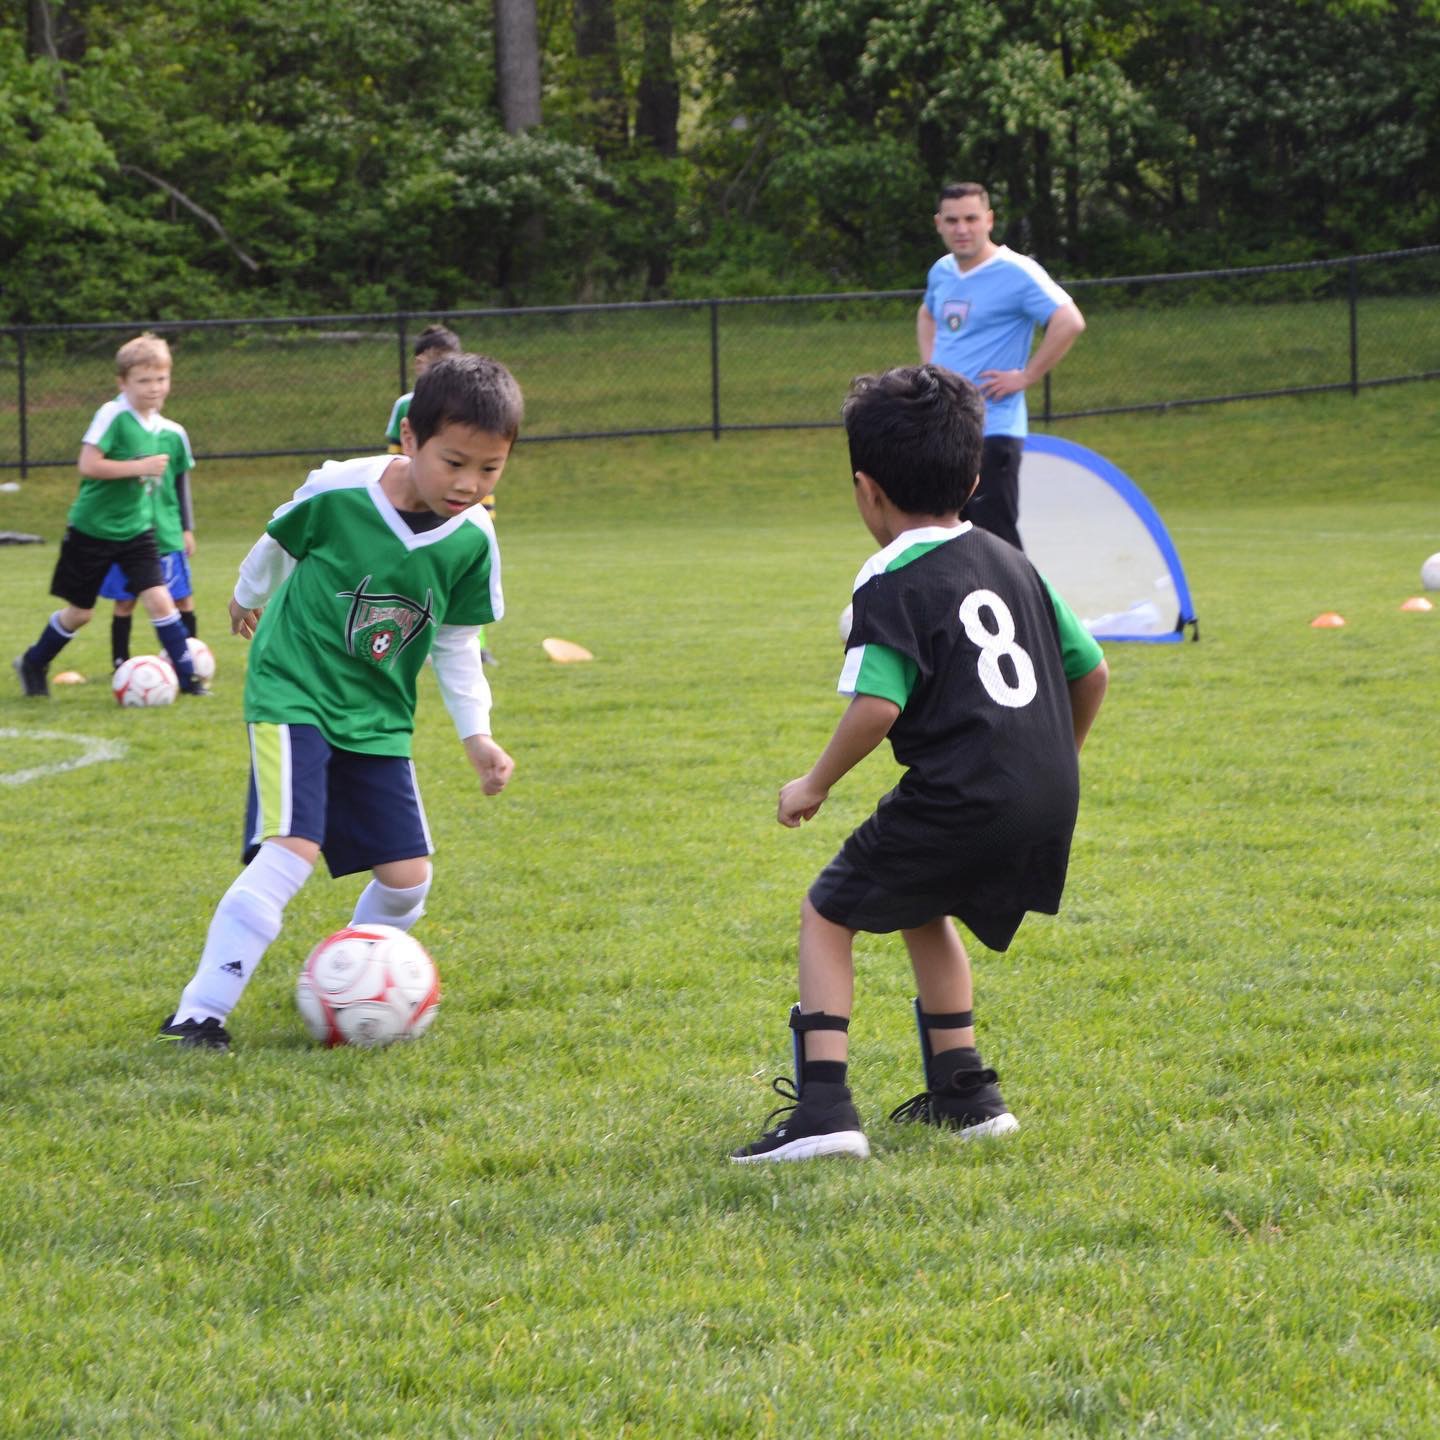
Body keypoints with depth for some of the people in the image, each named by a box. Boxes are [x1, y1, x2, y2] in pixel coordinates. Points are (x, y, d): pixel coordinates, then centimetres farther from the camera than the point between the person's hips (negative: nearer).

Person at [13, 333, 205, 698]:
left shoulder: (171, 433, -1)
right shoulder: (113, 415, -19)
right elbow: (88, 465, -26)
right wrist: (139, 467, -28)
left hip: (137, 530, 4)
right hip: (92, 528, -4)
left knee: (159, 599, -13)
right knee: (79, 612, 9)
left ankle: (186, 676, -5)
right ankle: (33, 664, 33)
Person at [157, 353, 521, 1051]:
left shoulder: (473, 541, -7)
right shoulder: (337, 492, -19)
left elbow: (456, 644, 9)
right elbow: (278, 543, 4)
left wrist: (476, 734, 3)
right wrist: (249, 596, 22)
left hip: (378, 718, 5)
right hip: (292, 696, -5)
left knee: (407, 876, 1)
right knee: (291, 851, -22)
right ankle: (198, 1013, -20)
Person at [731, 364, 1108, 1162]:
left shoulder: (890, 585, -7)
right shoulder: (1008, 562, 15)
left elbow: (877, 706, -19)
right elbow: (1090, 671, 19)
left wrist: (814, 785, -4)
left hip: (960, 799, -8)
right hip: (1048, 800, 8)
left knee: (827, 915, 7)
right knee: (923, 906, 31)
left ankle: (823, 1106, -7)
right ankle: (963, 1093, 28)